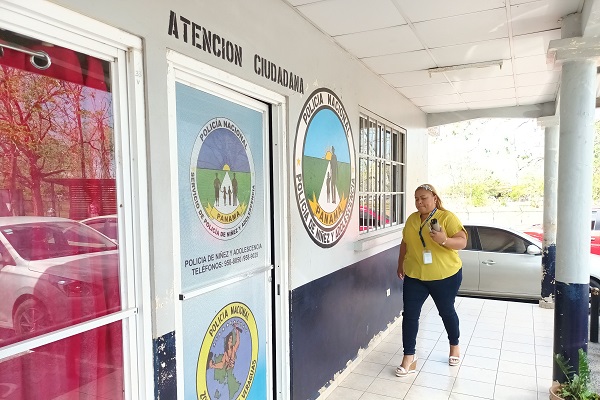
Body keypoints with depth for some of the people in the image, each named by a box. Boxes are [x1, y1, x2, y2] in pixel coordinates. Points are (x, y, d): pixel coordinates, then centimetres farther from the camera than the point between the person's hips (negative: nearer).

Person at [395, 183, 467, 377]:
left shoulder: (448, 217, -11)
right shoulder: (411, 219, 5)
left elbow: (462, 242, -17)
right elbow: (405, 243, 15)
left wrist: (444, 240, -35)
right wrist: (401, 264, 16)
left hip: (445, 276, -3)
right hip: (414, 276, 4)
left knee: (446, 311, 15)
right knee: (409, 314, -2)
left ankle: (454, 345, 41)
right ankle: (409, 357, 8)